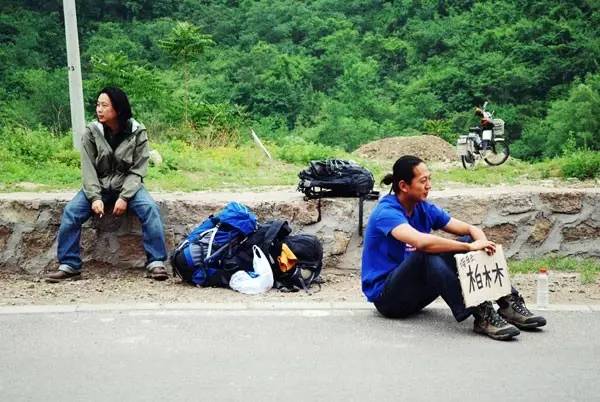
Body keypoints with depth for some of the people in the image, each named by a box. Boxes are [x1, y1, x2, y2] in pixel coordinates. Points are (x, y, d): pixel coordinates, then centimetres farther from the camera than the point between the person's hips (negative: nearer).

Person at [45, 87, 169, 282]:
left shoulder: (137, 132, -8)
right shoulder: (91, 132, -5)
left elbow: (138, 170, -10)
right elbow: (88, 168, -7)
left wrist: (124, 197, -22)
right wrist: (95, 197, -20)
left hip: (128, 185, -2)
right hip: (99, 186, 2)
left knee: (150, 209, -29)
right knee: (71, 211, -20)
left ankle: (156, 263, -25)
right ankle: (68, 266, -13)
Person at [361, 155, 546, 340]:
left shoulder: (425, 209, 4)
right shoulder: (387, 212, -20)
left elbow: (471, 229, 1)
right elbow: (421, 241, -39)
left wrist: (484, 244, -21)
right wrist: (469, 247, -34)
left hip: (415, 292, 7)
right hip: (386, 295, -7)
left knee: (468, 241, -8)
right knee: (428, 255, -36)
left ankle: (508, 304, -17)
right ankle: (481, 316, -39)